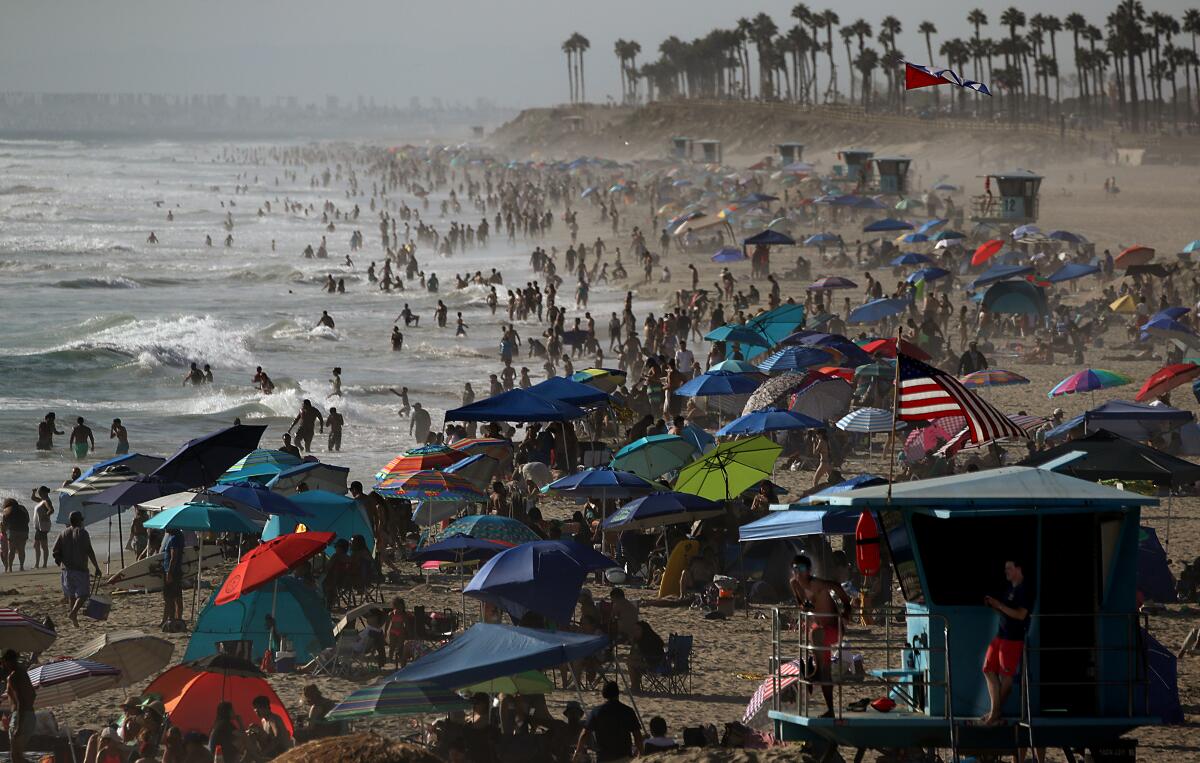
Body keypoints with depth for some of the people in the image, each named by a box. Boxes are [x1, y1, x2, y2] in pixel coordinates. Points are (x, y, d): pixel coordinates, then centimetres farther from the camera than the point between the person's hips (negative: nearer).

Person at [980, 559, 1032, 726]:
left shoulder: (1024, 591, -13)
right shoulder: (1011, 589, 15)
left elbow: (1020, 614, -22)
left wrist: (999, 605, -21)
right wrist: (993, 605, 5)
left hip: (1014, 639, -10)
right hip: (1001, 637, 10)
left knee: (1006, 675, -1)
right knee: (989, 670, 6)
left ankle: (996, 712, 10)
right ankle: (995, 711, 9)